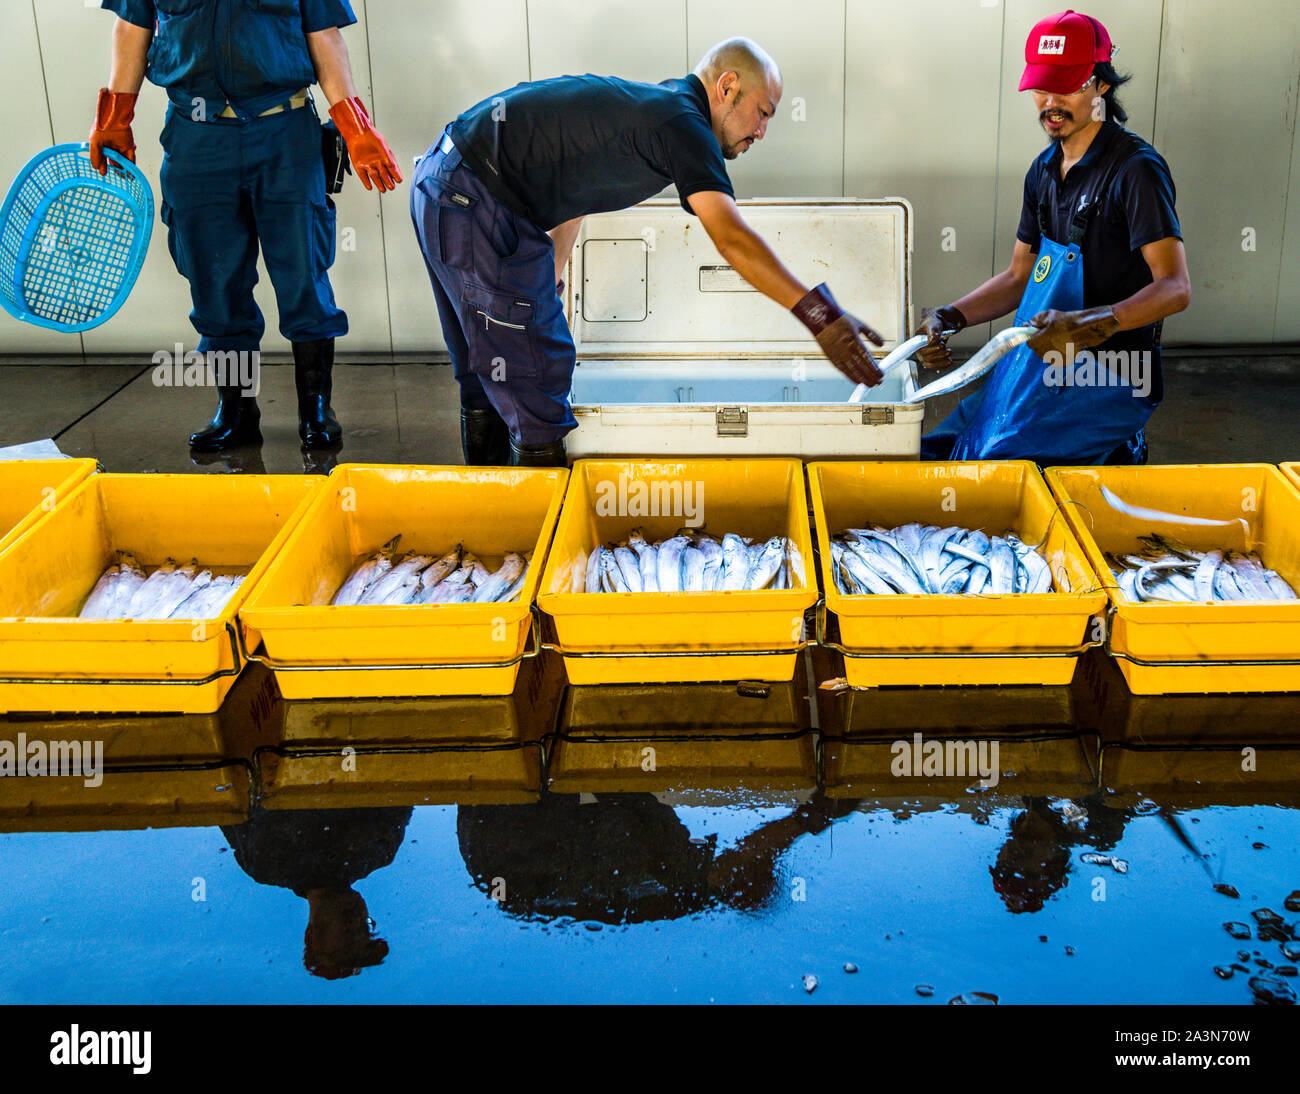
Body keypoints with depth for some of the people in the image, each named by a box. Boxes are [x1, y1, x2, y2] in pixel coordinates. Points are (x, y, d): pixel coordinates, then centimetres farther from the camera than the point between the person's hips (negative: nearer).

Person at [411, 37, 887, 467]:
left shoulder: (642, 106, 18)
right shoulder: (681, 122, -13)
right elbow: (730, 237, -25)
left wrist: (545, 291, 35)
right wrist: (820, 314, -27)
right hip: (477, 202, -10)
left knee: (487, 372, 19)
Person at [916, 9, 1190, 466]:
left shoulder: (1136, 168, -13)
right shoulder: (1044, 170, 12)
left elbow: (1175, 287, -21)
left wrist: (1091, 325, -36)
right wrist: (949, 318, 2)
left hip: (1105, 380, -8)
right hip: (1038, 365, 8)